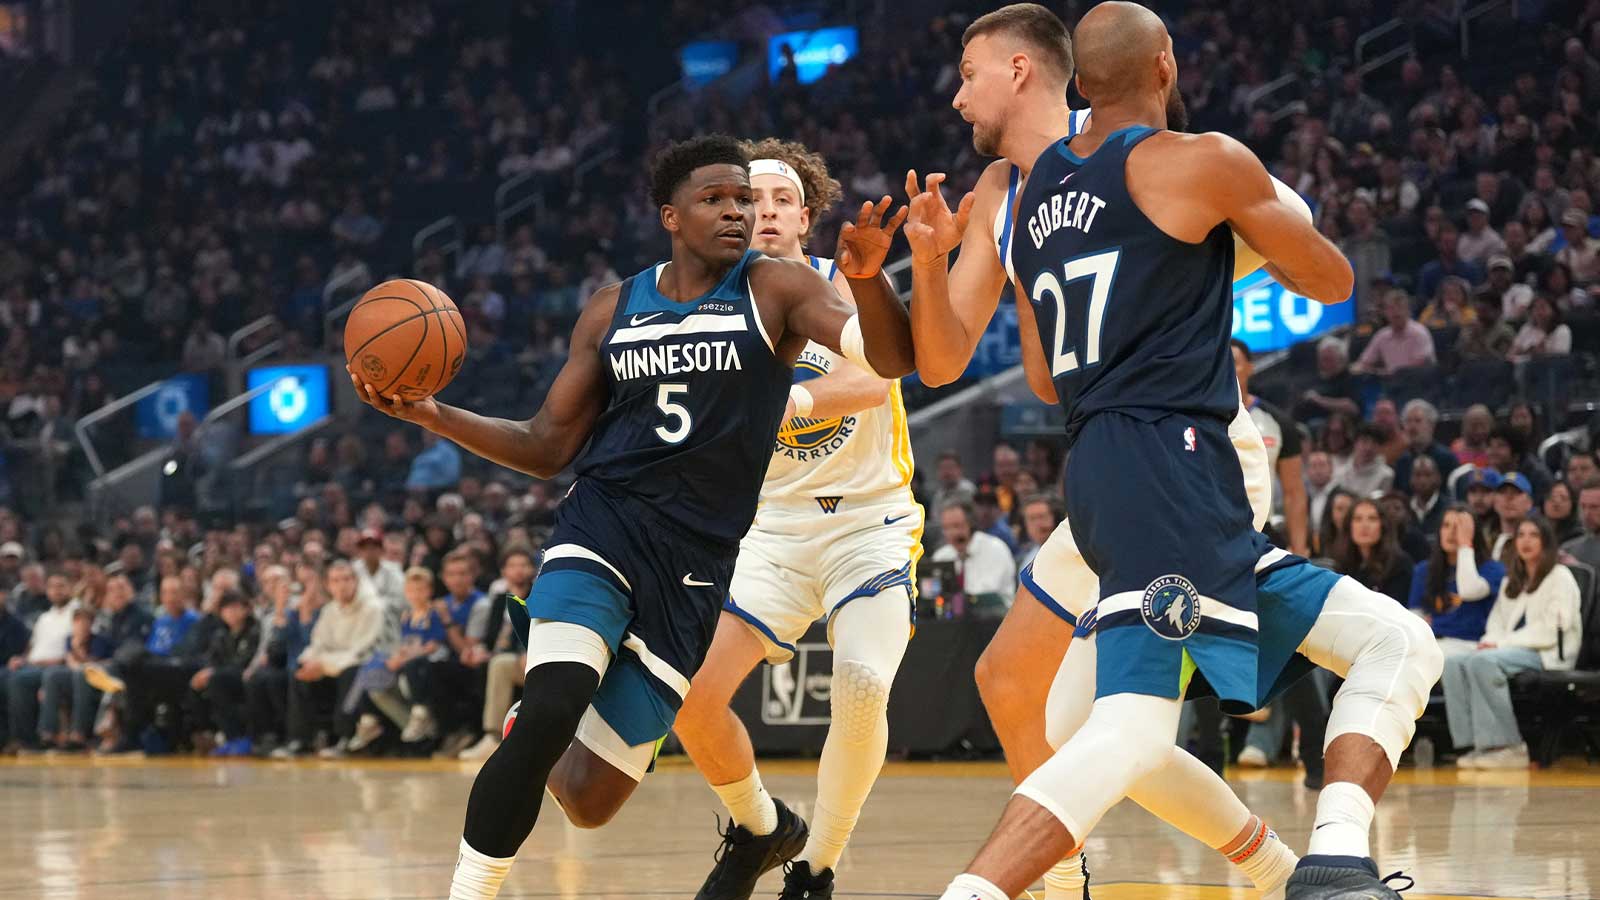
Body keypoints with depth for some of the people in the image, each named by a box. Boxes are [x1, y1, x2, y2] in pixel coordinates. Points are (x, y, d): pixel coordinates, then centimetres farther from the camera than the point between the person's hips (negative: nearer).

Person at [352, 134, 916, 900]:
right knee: (552, 708, -30)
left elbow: (893, 358, -14)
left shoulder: (774, 290, 0)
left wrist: (867, 279, -36)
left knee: (590, 799, 5)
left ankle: (531, 745, 42)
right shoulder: (613, 311, 8)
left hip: (695, 565, 0)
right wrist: (432, 416, -2)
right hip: (601, 529, 0)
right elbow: (548, 448, 13)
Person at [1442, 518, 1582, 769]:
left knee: (1483, 662, -34)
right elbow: (1497, 620, 21)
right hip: (1514, 651, 7)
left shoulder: (1560, 577, 2)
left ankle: (1509, 746, -35)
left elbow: (1551, 630, -9)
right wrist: (1491, 640, -5)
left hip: (1549, 654, -7)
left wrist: (1502, 644, -15)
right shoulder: (1511, 582, 26)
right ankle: (1475, 743, -29)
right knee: (1453, 663, -20)